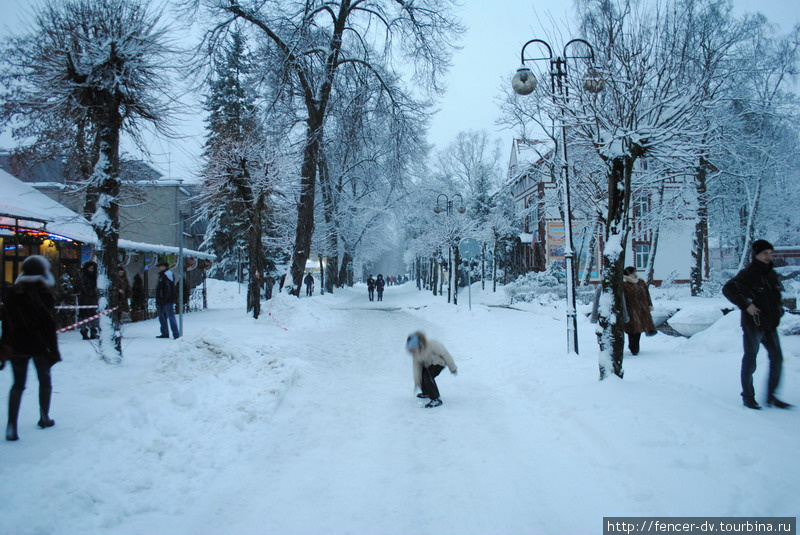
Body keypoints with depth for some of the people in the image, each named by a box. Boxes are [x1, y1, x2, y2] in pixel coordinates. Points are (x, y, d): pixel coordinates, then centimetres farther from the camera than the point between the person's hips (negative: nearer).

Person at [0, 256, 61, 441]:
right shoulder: (43, 293, -12)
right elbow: (49, 323, -13)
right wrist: (53, 349, -9)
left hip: (18, 346, 3)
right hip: (39, 345, -3)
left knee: (18, 384, 9)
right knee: (45, 381, 16)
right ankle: (44, 418, 27)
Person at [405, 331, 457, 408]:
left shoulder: (432, 345, -36)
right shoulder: (415, 354, -15)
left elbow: (445, 354, -24)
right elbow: (416, 367, -8)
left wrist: (453, 368, -13)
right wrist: (416, 382, -10)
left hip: (439, 362, -8)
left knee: (428, 376, -24)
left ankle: (436, 399, -19)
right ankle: (426, 393, 34)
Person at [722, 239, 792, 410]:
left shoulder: (772, 274, 11)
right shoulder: (747, 274, -12)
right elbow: (727, 289, -22)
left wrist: (778, 309, 11)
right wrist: (746, 305, -24)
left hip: (770, 325, 7)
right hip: (752, 325, -7)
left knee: (777, 359, 8)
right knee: (750, 361, 2)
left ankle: (771, 397, 20)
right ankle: (748, 397, 13)